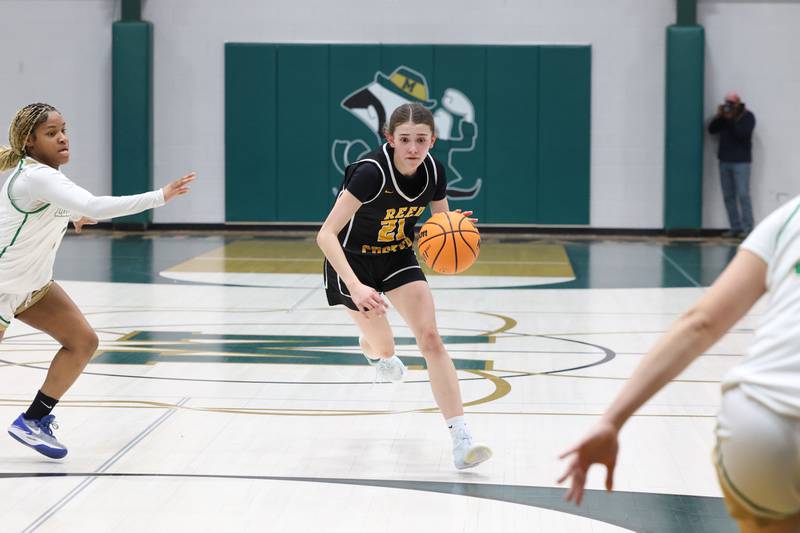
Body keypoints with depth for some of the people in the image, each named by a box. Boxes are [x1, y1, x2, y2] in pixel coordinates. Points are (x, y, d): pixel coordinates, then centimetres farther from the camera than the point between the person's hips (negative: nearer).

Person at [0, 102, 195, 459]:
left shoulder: (41, 172, 1)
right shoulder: (36, 177, -29)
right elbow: (94, 207, -43)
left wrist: (71, 216, 16)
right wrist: (159, 196, -43)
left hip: (33, 283, 9)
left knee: (83, 342, 2)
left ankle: (34, 421, 12)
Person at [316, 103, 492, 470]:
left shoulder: (433, 172, -15)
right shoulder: (371, 172, -32)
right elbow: (326, 235, -36)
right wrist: (356, 287, -47)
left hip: (397, 255, 4)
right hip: (352, 259, -4)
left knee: (430, 338, -13)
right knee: (385, 349, 8)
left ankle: (461, 440, -16)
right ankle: (370, 346, 51)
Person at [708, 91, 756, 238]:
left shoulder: (747, 116, -4)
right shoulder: (724, 115, 11)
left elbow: (742, 134, -17)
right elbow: (712, 130, 5)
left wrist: (730, 119, -20)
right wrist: (718, 116, -9)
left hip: (741, 161, -6)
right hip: (725, 161, 6)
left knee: (743, 195, -9)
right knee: (728, 196, 4)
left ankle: (747, 228, -7)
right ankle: (735, 227, 7)